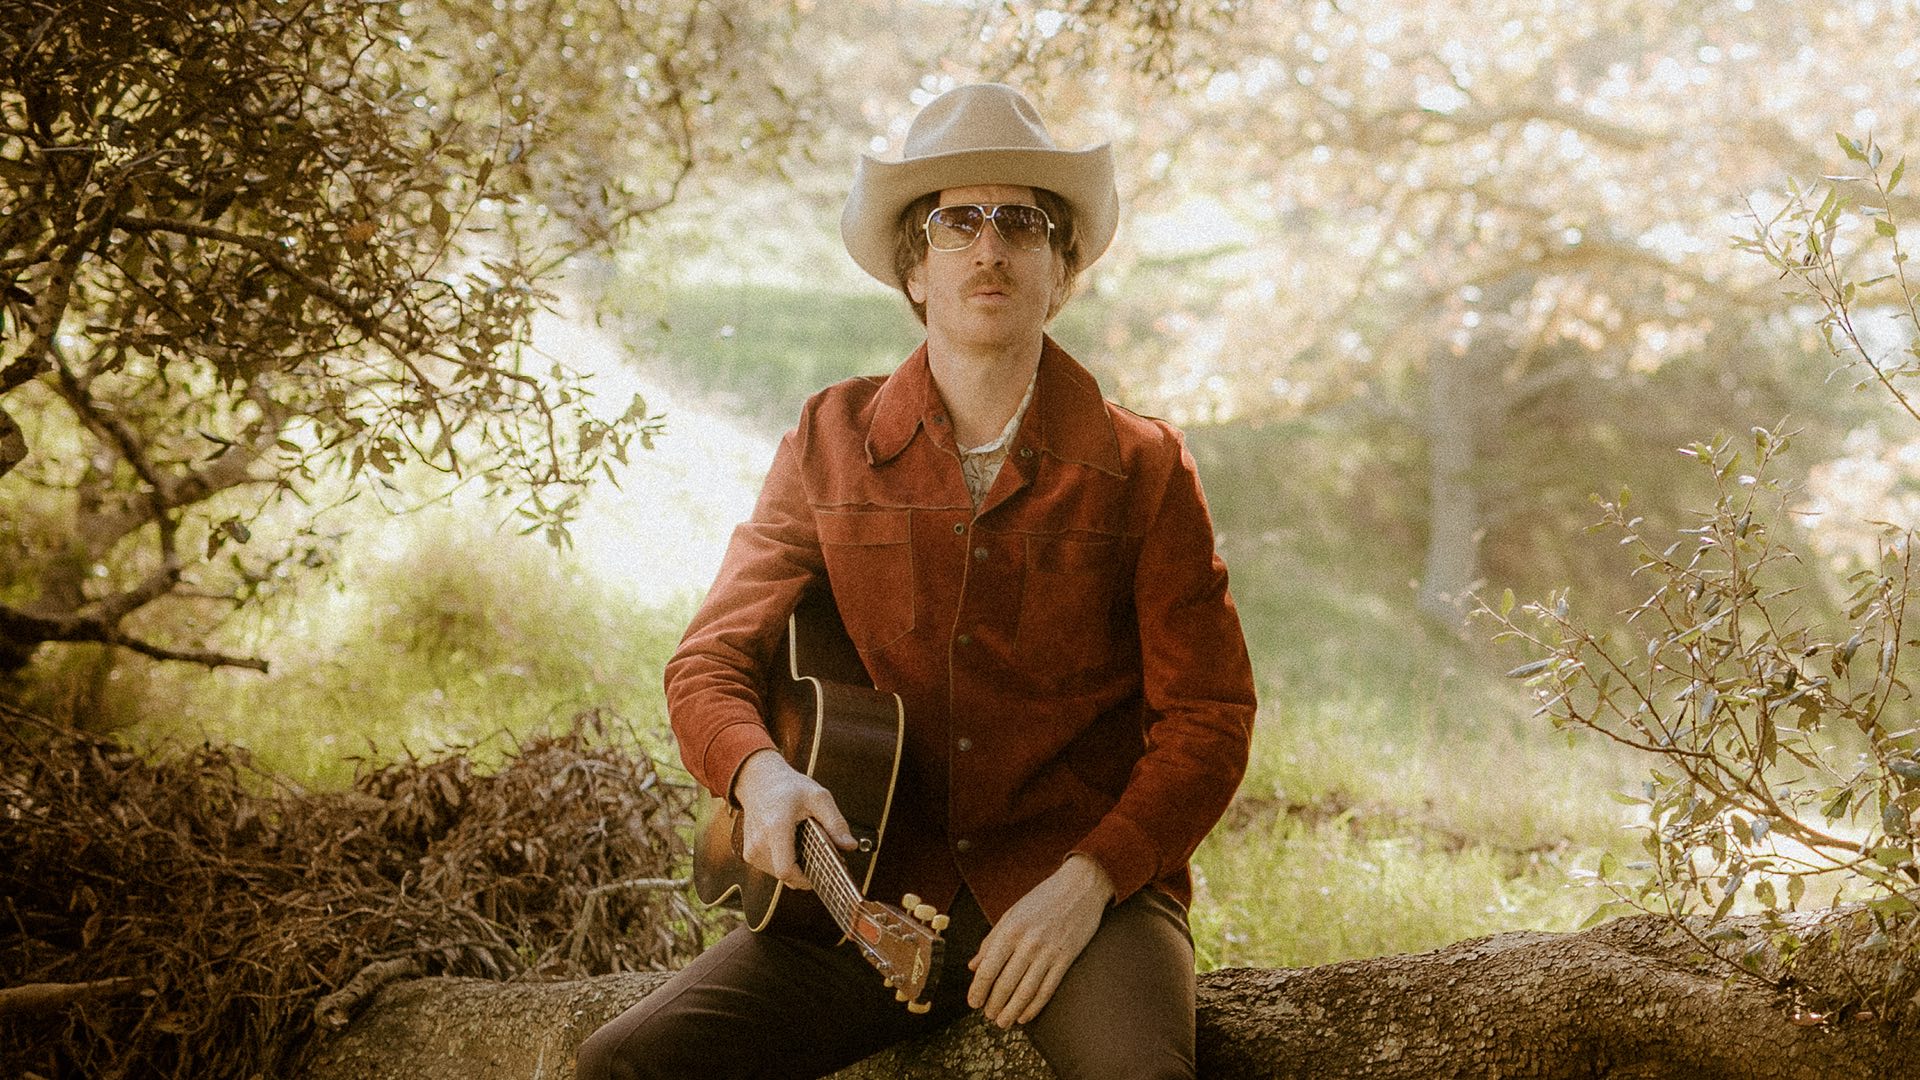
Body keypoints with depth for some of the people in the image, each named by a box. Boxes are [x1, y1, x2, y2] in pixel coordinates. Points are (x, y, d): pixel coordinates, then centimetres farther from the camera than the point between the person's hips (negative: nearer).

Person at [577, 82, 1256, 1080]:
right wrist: (761, 777, -16)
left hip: (1086, 891, -2)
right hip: (873, 889, 2)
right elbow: (709, 662, 7)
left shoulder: (1142, 468, 4)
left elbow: (1208, 718, 2)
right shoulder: (832, 442, 8)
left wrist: (1087, 881, -14)